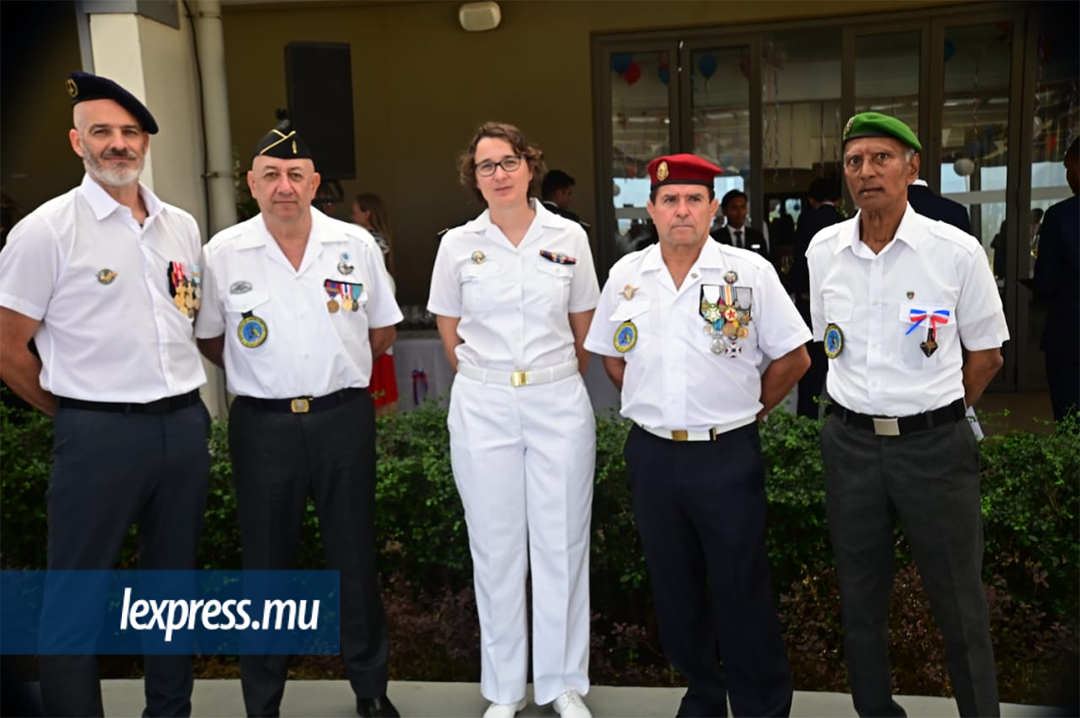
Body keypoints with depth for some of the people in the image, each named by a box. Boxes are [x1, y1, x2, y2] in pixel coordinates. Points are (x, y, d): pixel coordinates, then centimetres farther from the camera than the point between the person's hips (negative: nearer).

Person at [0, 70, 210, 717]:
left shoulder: (182, 226, 9)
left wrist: (185, 405, 14)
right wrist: (78, 414, 3)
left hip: (186, 425, 5)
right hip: (99, 434, -5)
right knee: (77, 598, 5)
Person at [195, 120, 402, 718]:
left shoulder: (356, 244, 1)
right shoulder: (222, 253, -1)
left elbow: (382, 328, 12)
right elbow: (209, 339, 9)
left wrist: (338, 371, 8)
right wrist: (266, 376, 6)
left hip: (344, 417, 1)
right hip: (262, 424, 0)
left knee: (356, 557, 11)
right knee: (266, 563, 10)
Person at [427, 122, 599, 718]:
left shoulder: (569, 237, 1)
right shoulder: (458, 244, 1)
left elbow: (583, 330, 11)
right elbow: (450, 333, 10)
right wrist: (486, 378, 11)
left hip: (560, 405, 0)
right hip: (484, 408, 0)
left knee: (562, 543, 7)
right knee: (496, 547, 8)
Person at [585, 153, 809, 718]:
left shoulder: (751, 272, -5)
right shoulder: (625, 276, 4)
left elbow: (793, 357, 0)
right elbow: (613, 358, 16)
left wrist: (745, 410, 4)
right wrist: (656, 405, 10)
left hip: (728, 454, -3)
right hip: (652, 454, 4)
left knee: (742, 591, 4)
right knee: (674, 588, 15)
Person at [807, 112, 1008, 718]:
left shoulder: (957, 251, -8)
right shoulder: (824, 251, 2)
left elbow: (986, 354, 2)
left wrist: (931, 416, 7)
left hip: (935, 445, -3)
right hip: (850, 442, 3)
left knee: (960, 603, 7)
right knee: (861, 599, 15)